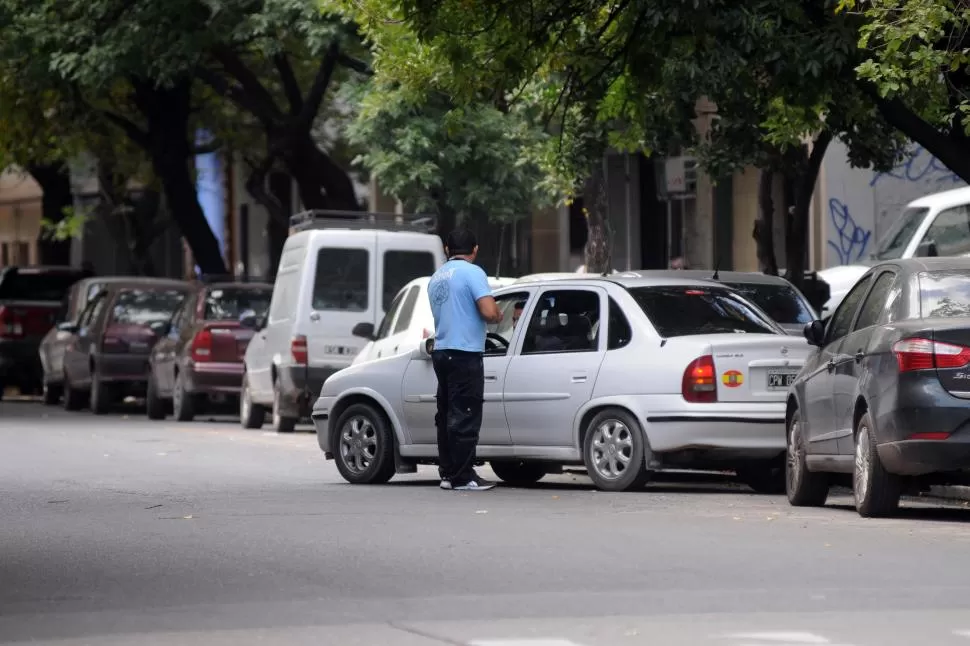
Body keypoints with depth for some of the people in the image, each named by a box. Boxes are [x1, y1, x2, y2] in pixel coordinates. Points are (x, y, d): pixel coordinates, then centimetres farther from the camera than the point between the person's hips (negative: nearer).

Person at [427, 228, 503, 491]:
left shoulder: (436, 278, 15)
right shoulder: (472, 272, -10)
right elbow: (489, 312, -20)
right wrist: (498, 314, 3)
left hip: (441, 352, 8)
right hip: (465, 354, -8)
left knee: (447, 415, 12)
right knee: (465, 418, -6)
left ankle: (447, 473, 14)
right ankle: (462, 477, -7)